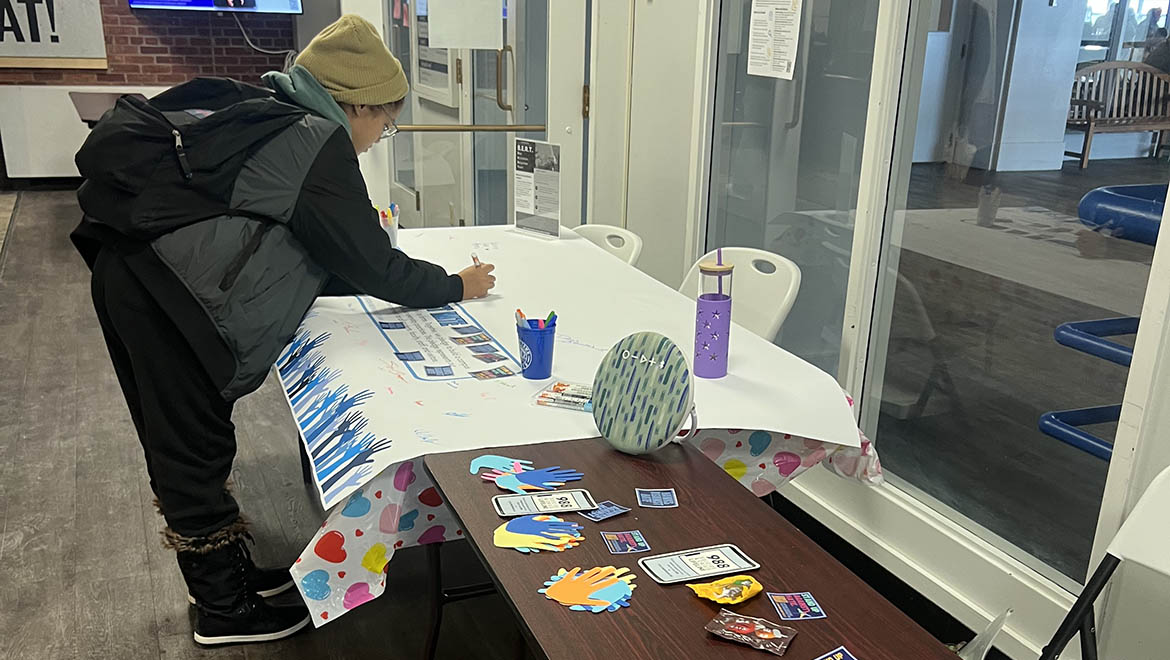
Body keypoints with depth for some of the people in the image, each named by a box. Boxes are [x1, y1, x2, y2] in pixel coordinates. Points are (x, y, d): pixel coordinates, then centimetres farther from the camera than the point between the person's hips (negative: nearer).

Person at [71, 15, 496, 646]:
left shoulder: (276, 123, 16)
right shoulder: (319, 142, -12)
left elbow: (304, 253, 24)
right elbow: (371, 263, -8)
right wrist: (455, 286, 4)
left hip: (131, 272, 10)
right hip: (163, 291, -10)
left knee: (182, 442, 18)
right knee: (197, 448, 2)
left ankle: (227, 571, 34)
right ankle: (224, 611, 18)